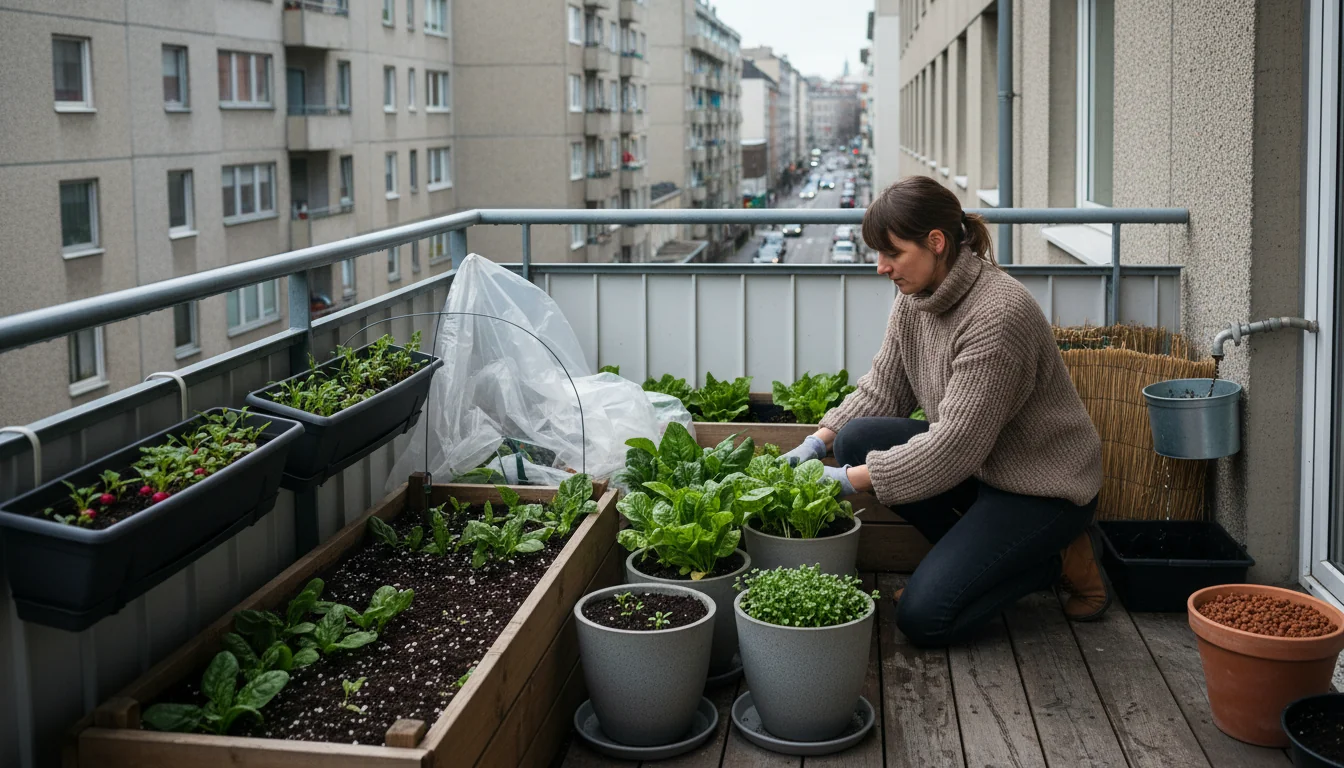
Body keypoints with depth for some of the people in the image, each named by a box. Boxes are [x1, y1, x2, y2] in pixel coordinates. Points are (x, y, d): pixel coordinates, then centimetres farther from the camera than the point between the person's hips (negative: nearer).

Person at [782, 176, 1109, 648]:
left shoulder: (998, 314, -28)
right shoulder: (914, 299, -2)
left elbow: (957, 442, -29)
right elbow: (882, 389, 6)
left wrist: (850, 480, -27)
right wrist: (819, 442, -9)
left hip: (1045, 484, -9)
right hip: (977, 461, 9)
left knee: (924, 617, -16)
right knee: (857, 439, -10)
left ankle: (1061, 558, 3)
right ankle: (975, 555, 3)